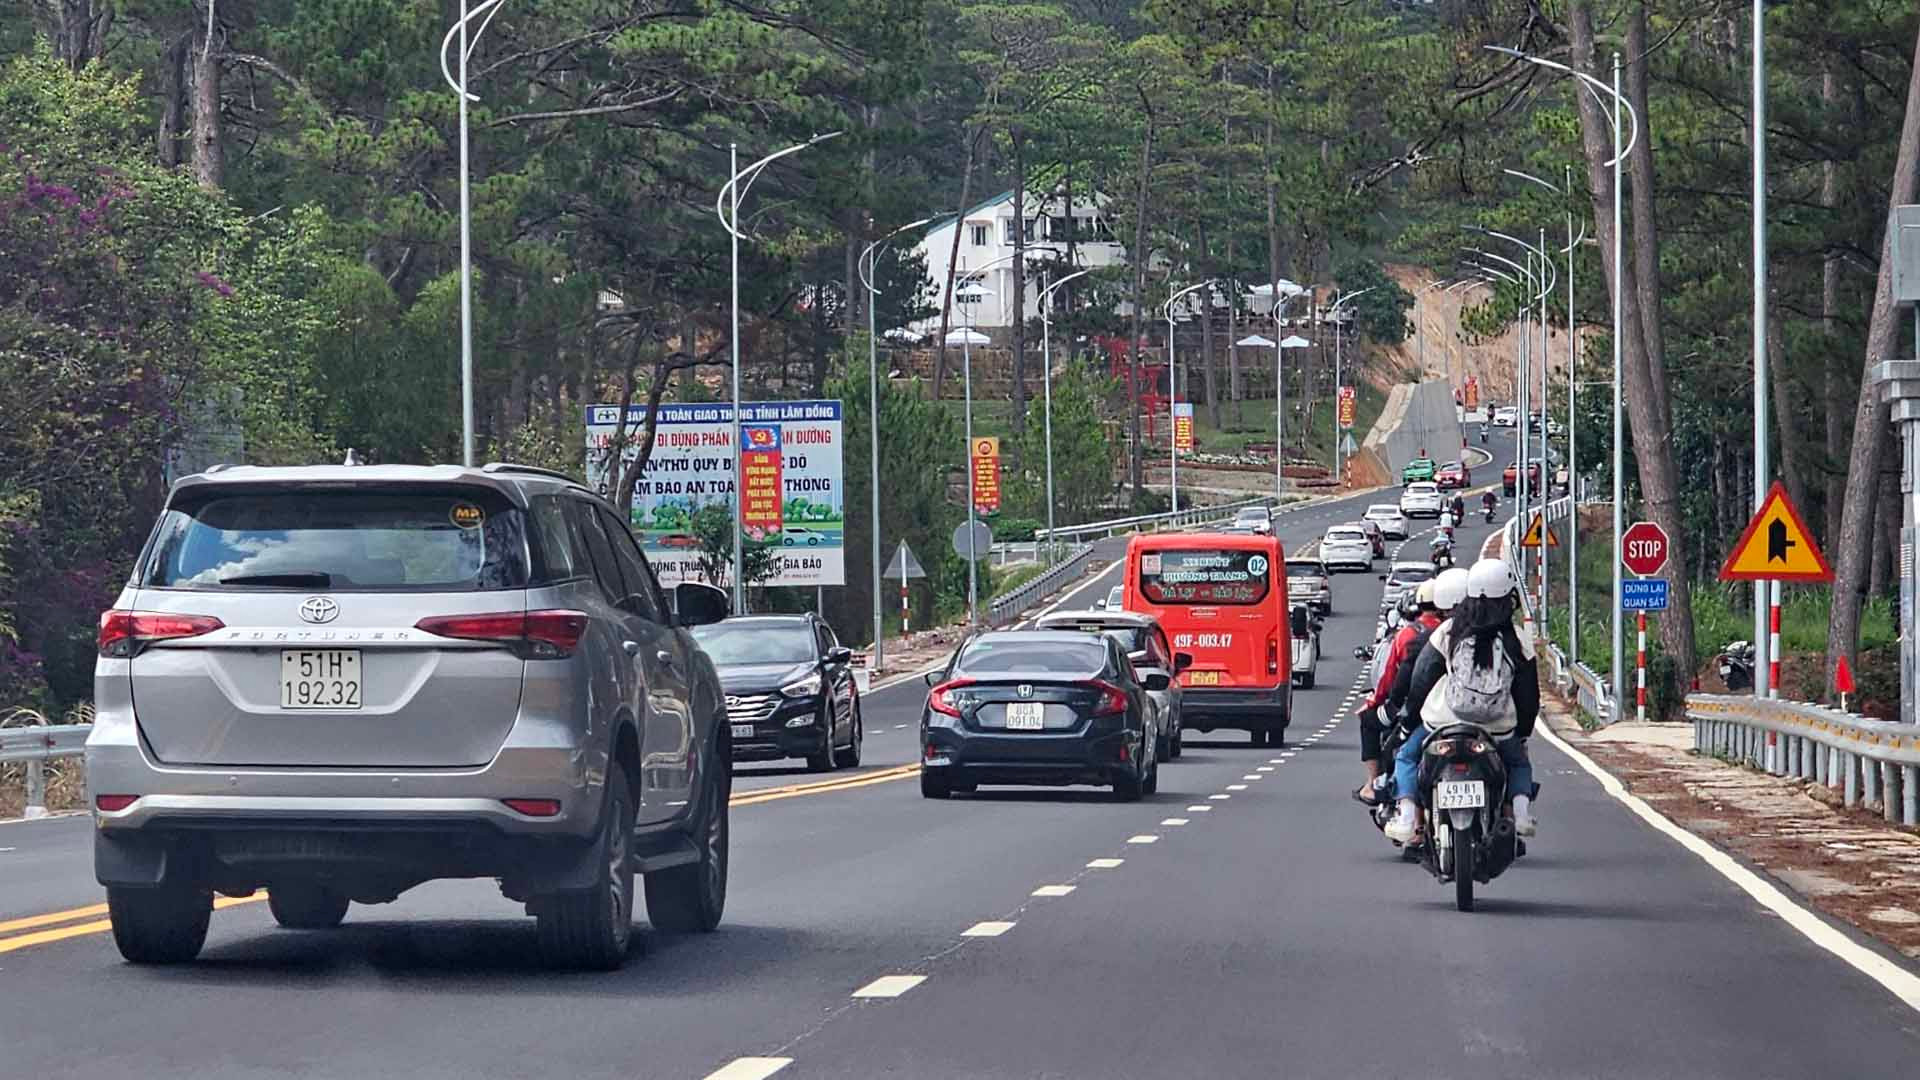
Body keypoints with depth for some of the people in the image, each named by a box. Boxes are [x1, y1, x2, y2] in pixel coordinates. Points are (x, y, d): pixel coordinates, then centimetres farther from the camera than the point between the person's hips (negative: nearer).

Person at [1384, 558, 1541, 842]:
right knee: (1518, 763, 30)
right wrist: (1523, 733, 22)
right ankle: (1521, 805, 2)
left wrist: (1410, 714, 18)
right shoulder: (1517, 642, -2)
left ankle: (1406, 814, 1)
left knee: (1406, 756, 22)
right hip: (1499, 731, 1)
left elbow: (1421, 680, 2)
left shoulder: (1447, 632, -4)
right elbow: (1529, 697, 5)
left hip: (1443, 725, -1)